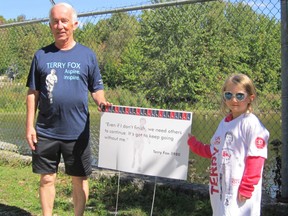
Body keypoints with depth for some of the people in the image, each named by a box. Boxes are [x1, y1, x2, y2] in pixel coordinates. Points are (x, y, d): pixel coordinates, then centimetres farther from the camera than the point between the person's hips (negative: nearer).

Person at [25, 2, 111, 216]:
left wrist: (102, 102, -17)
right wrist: (30, 125, 1)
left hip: (77, 132, -1)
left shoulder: (87, 55, 3)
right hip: (45, 132, 1)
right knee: (47, 178, 10)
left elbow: (97, 88, 5)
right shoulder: (41, 55, 5)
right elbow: (33, 92, 6)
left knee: (80, 179, 9)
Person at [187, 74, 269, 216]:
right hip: (220, 188, 8)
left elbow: (255, 159, -15)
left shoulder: (252, 124, -12)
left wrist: (246, 188, -16)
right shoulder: (225, 123, 12)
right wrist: (193, 144, 18)